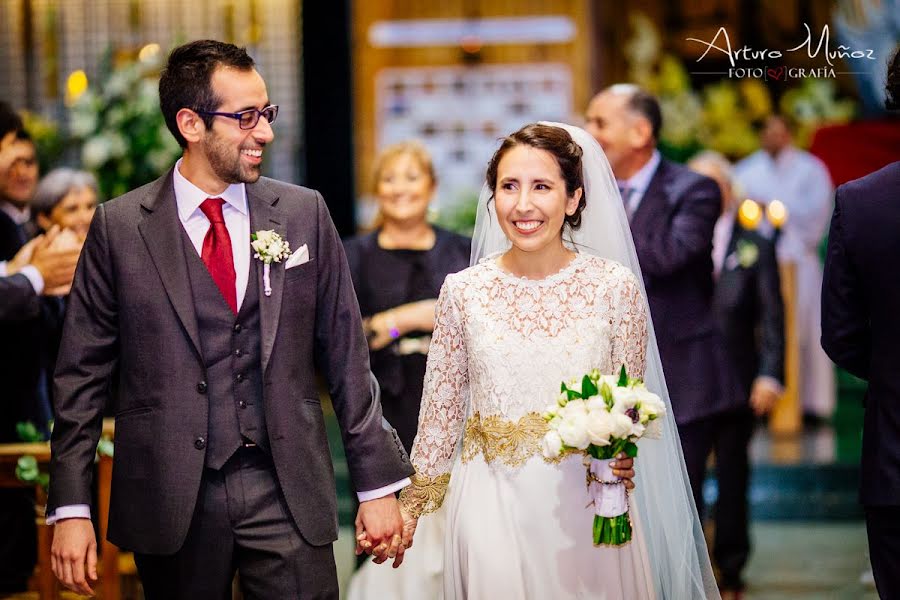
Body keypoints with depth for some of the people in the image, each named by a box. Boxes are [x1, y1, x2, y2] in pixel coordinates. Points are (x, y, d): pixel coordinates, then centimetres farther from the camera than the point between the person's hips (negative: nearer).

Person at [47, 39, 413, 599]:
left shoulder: (304, 213, 4)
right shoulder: (119, 227, -1)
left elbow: (346, 356, 6)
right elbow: (83, 374, 0)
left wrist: (380, 484, 4)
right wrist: (71, 510, -5)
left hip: (288, 491, 1)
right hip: (170, 499, -1)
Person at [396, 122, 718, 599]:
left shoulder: (615, 286, -5)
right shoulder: (463, 291, -2)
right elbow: (442, 407, 7)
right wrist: (412, 503, 11)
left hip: (586, 503, 0)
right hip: (493, 506, 1)